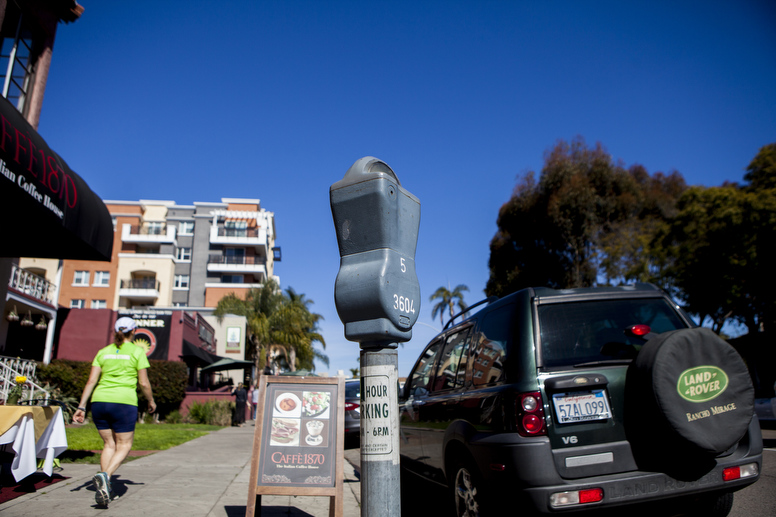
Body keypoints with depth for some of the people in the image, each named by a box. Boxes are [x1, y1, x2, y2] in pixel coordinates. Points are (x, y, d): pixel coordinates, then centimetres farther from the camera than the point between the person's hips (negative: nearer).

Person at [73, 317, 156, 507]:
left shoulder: (103, 352, 13)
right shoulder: (137, 351, 1)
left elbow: (91, 381, 6)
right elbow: (144, 383, -1)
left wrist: (81, 407, 8)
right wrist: (151, 401, 14)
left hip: (99, 401, 5)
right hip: (123, 402, -5)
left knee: (109, 444, 17)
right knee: (124, 446, 7)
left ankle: (105, 488, 13)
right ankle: (104, 476, -18)